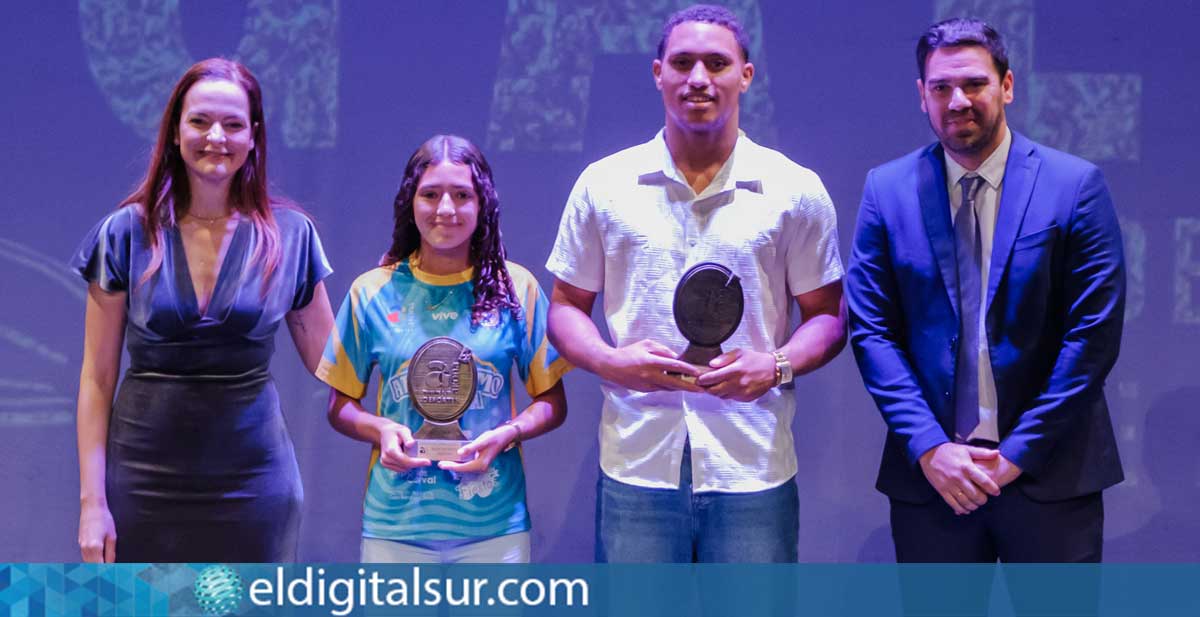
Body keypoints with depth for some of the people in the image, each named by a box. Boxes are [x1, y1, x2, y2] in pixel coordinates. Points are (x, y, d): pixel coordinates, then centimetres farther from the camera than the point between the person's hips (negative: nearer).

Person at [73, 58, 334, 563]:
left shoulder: (290, 236, 2)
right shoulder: (127, 233, 0)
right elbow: (97, 379, 1)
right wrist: (92, 501, -5)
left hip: (252, 479, 1)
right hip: (145, 478, 0)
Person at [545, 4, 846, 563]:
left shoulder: (795, 190, 4)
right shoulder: (604, 184, 6)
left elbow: (826, 315, 9)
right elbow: (565, 307, 11)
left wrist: (778, 365, -12)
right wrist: (609, 361, -9)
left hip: (754, 474, 0)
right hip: (635, 469, 1)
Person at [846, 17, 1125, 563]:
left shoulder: (1076, 185, -2)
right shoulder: (887, 190, 3)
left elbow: (1095, 333, -6)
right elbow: (871, 329, 0)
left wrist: (1020, 452, -9)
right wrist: (928, 447, -10)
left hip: (1050, 471, -1)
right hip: (929, 475, 2)